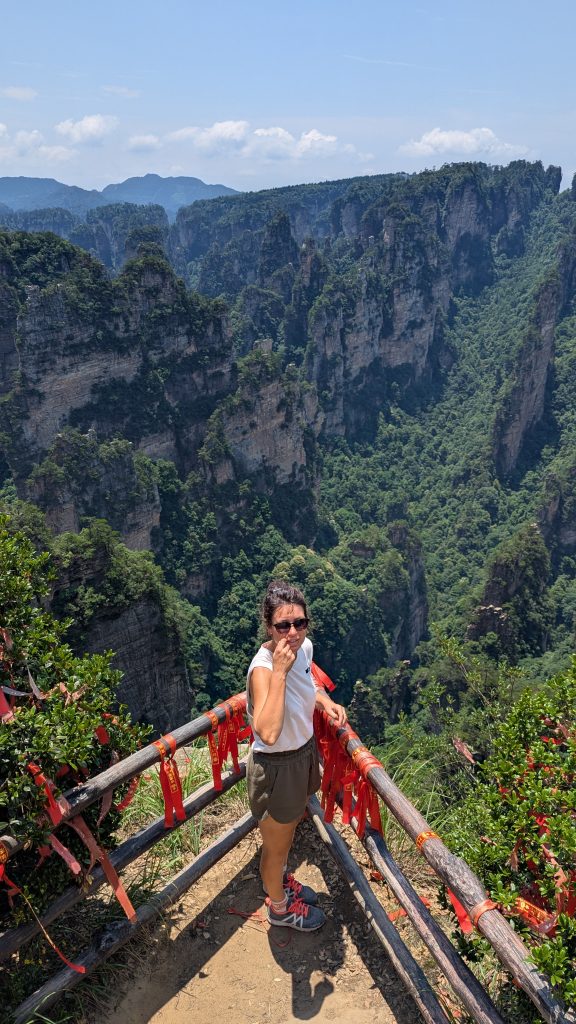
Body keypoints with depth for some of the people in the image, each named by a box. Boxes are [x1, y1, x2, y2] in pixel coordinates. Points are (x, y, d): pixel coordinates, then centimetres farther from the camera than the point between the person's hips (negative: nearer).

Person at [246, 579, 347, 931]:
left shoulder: (305, 646, -11)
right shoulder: (262, 667, -34)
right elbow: (268, 734, -46)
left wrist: (325, 701, -6)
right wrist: (279, 671, -44)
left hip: (304, 753, 7)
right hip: (276, 767, -7)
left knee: (290, 829, 32)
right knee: (276, 845, 20)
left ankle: (281, 881, 60)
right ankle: (279, 907, 48)